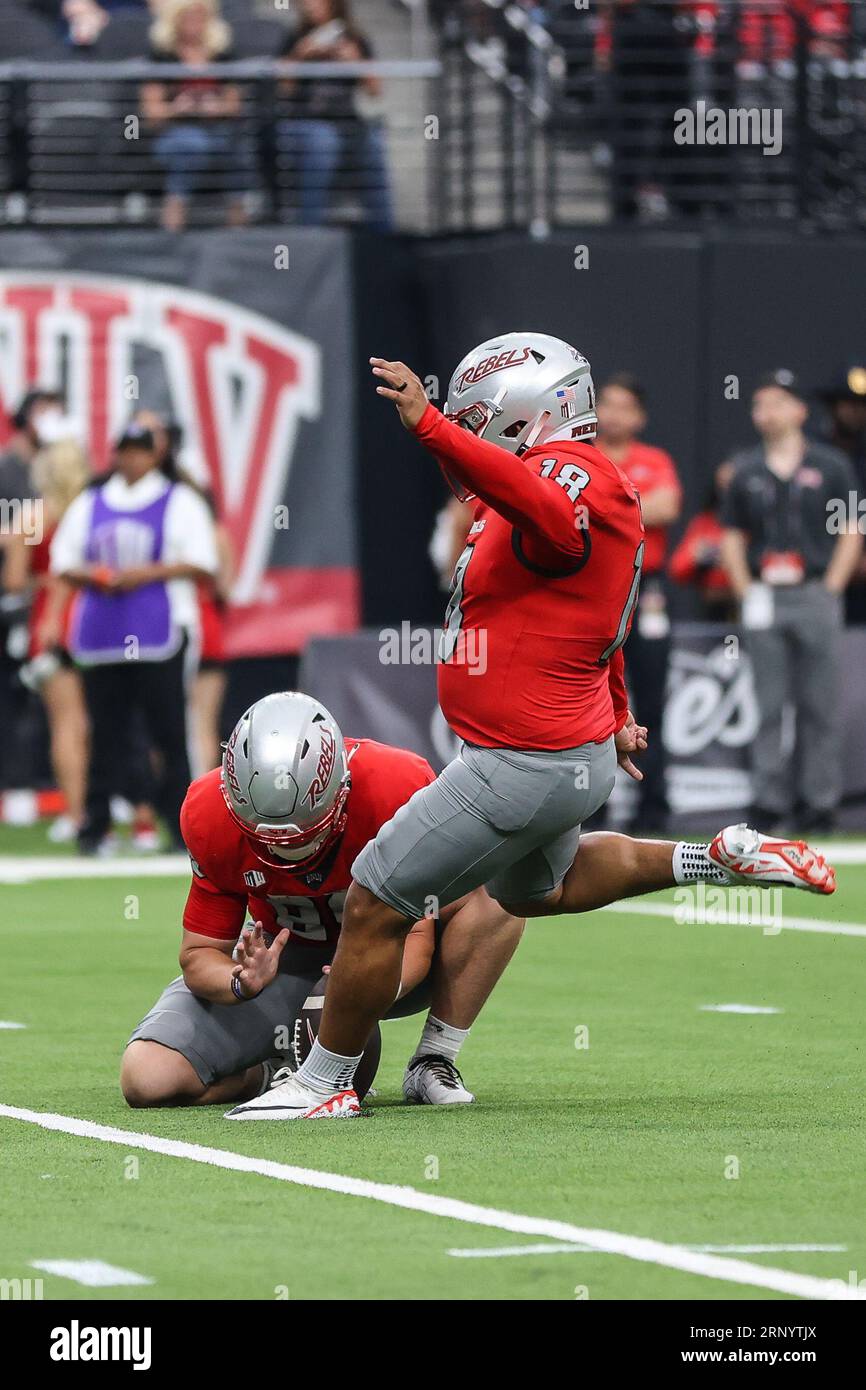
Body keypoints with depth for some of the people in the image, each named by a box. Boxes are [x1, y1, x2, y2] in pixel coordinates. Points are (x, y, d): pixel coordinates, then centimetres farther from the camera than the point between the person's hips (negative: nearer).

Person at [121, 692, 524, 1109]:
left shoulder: (398, 789, -31)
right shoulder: (211, 819, -23)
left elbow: (416, 933, -25)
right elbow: (200, 954, -13)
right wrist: (243, 982, -37)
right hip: (288, 961, 1)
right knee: (147, 1081, -20)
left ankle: (432, 1064, -16)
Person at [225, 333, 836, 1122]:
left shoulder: (572, 473, -20)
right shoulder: (572, 485, 13)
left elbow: (554, 521, -47)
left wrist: (430, 429, -55)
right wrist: (615, 715, 43)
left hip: (527, 770, -11)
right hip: (575, 753, 11)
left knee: (376, 902, -4)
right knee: (534, 890, 35)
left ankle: (325, 1083, 7)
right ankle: (718, 861, 33)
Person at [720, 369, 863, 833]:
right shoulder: (746, 470, 10)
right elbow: (732, 535, 14)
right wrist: (745, 590, 2)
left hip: (816, 598, -2)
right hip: (764, 599, 2)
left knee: (819, 706, 0)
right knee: (769, 706, 1)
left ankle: (818, 799, 4)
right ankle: (769, 799, 3)